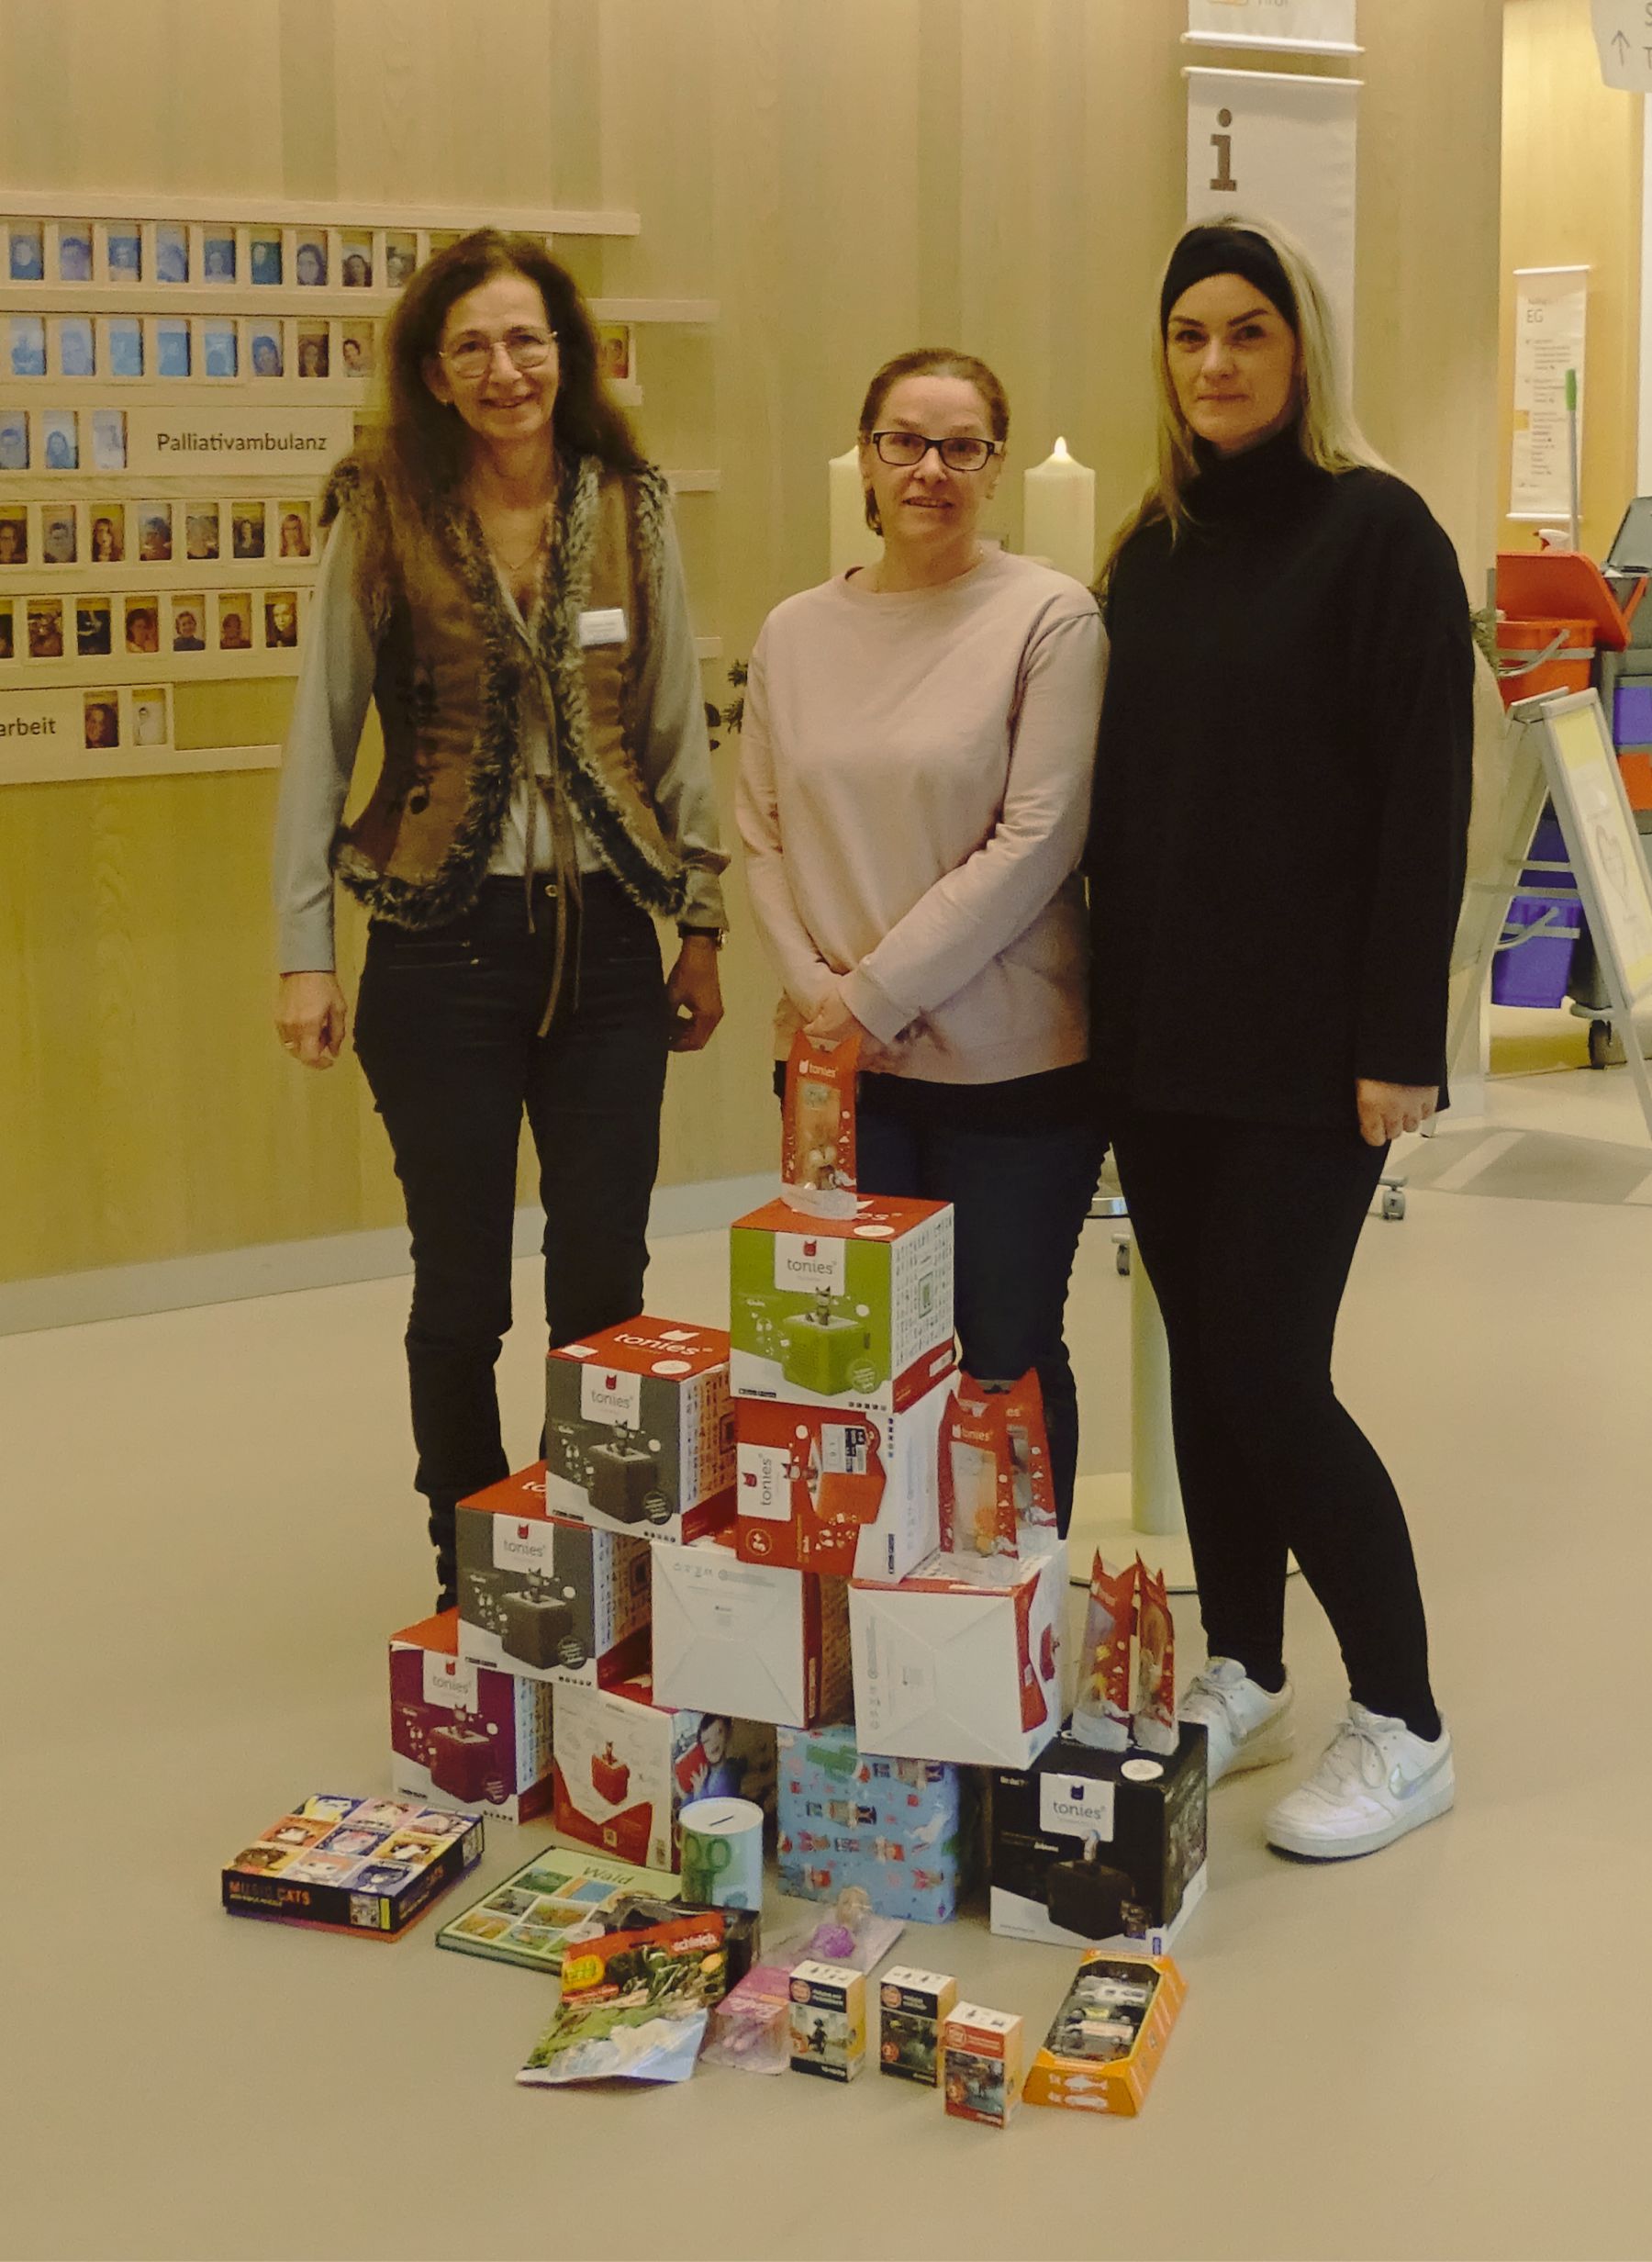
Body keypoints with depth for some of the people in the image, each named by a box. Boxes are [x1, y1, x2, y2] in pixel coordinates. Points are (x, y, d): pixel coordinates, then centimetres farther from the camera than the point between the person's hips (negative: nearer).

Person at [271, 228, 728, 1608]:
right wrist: (304, 952, -5)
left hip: (607, 936, 2)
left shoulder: (633, 511, 5)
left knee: (607, 1286, 6)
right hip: (444, 939, -2)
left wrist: (702, 924, 7)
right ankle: (472, 1583, 24)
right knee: (462, 1290, 7)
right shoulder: (384, 517, -2)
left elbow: (678, 730, 9)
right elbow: (321, 739, -1)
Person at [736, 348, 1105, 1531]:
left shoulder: (1049, 618, -6)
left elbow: (1037, 842, -12)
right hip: (839, 1071, 4)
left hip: (1009, 1064, -4)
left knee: (1004, 1359, 6)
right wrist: (814, 987, -5)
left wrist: (876, 991, -12)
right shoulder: (797, 632, 8)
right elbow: (762, 833, 10)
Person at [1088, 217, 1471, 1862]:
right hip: (1156, 1034, 6)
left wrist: (1399, 1041, -16)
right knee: (1203, 1359, 11)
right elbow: (1119, 791, 13)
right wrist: (1107, 1007, 7)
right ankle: (1241, 1678, 26)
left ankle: (1401, 1725, 10)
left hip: (1307, 1042, -6)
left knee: (1268, 1371, -6)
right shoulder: (1151, 550, 12)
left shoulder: (1375, 531, -7)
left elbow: (1425, 800, -12)